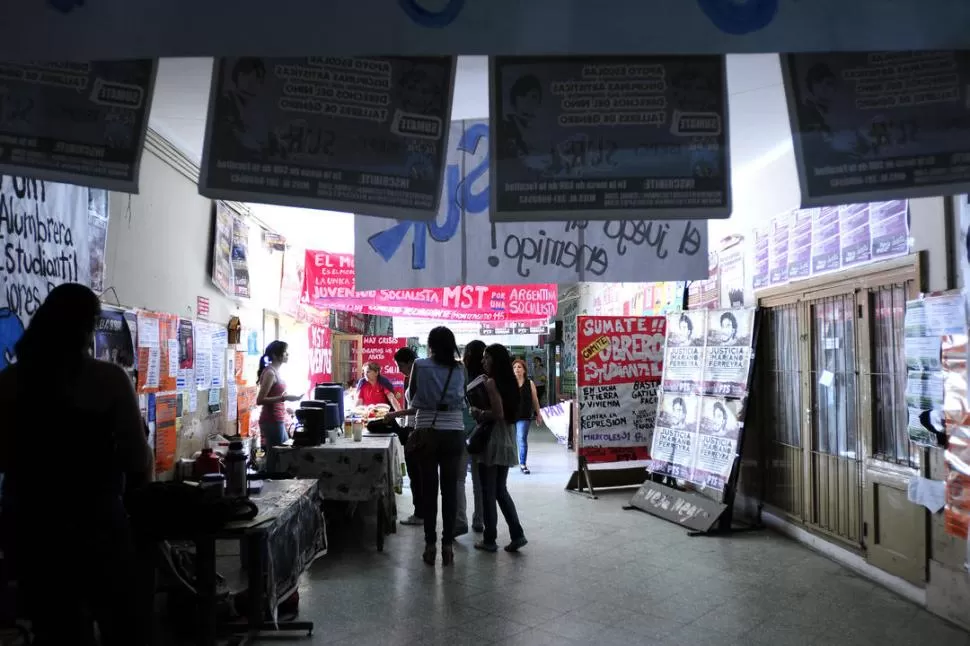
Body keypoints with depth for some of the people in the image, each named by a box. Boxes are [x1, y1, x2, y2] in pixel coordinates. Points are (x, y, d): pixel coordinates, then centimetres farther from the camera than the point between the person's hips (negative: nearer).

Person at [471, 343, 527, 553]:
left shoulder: (491, 382, -13)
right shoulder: (510, 382, 10)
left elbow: (498, 413, -21)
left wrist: (479, 413, -6)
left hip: (491, 443, -8)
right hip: (507, 443, 8)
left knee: (488, 493, 3)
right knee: (501, 490, 16)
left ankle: (489, 540, 11)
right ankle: (517, 534, 10)